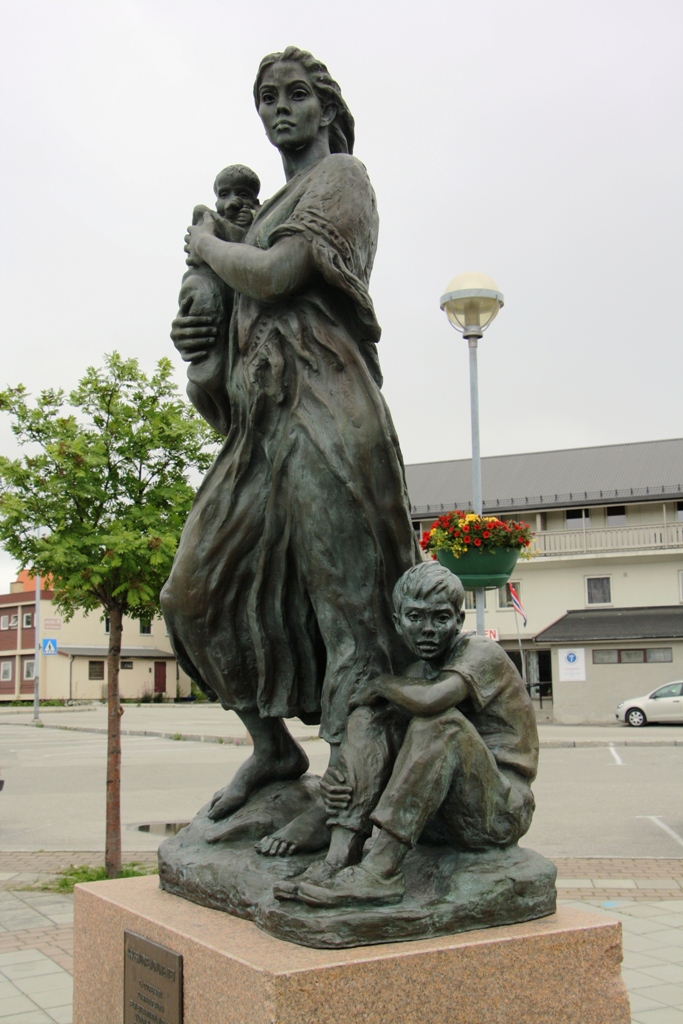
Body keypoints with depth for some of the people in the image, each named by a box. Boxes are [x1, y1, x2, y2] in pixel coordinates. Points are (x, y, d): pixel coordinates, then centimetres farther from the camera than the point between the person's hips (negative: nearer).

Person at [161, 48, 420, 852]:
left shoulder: (341, 176, 3)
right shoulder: (271, 209, 26)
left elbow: (273, 277, -11)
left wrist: (206, 246, 8)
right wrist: (202, 336, 8)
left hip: (323, 408, -9)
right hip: (262, 417, 9)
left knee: (343, 599, -9)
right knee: (198, 590, 8)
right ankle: (271, 745, 22)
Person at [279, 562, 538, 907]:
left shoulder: (482, 652, -11)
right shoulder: (415, 674, 10)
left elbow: (432, 699, -33)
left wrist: (383, 684, -12)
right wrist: (337, 777, -13)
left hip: (500, 811, -7)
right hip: (439, 820, 7)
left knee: (441, 722, -30)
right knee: (368, 717, -6)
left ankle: (381, 869, -32)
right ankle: (339, 859, -21)